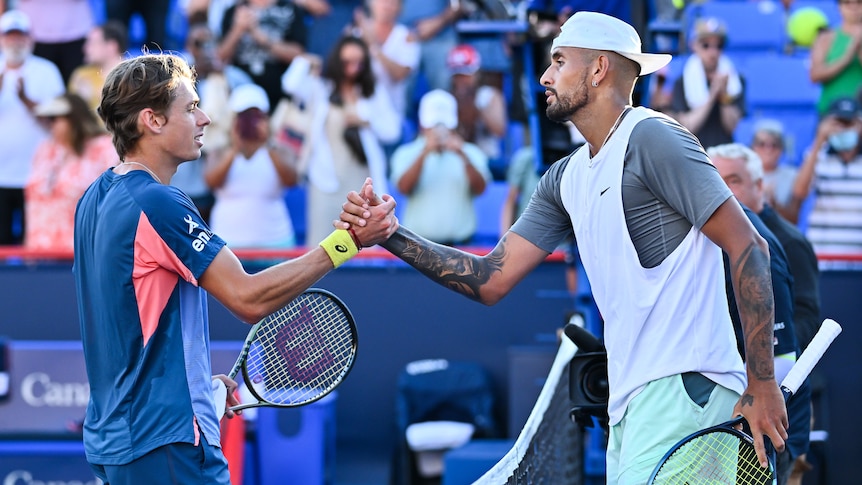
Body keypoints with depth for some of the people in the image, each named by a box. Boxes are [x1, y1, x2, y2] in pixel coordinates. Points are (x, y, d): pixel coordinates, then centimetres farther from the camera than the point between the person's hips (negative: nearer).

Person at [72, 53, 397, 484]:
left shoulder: (96, 200, 11)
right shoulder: (158, 204, -18)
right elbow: (249, 298, -20)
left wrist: (198, 379, 21)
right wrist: (347, 240, -20)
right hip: (164, 442, -10)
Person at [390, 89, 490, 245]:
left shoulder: (471, 153, 10)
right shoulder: (406, 154, 8)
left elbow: (480, 188, -5)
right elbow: (404, 187, -9)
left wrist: (463, 156, -19)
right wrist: (425, 153, -20)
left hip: (460, 241, 1)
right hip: (419, 240, -1)